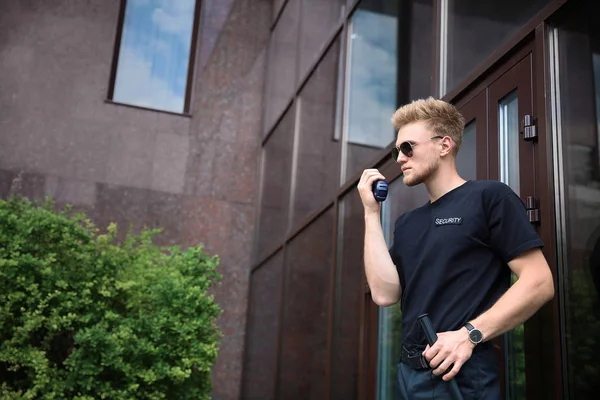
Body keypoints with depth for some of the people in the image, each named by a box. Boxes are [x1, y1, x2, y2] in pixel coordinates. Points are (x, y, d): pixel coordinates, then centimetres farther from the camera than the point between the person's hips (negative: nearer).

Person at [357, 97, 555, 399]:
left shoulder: (489, 197, -4)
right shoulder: (407, 222, 14)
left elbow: (539, 282, -12)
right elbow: (385, 293, 1)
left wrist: (469, 334, -21)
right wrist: (372, 213, 2)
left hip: (462, 376, -6)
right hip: (409, 372, 7)